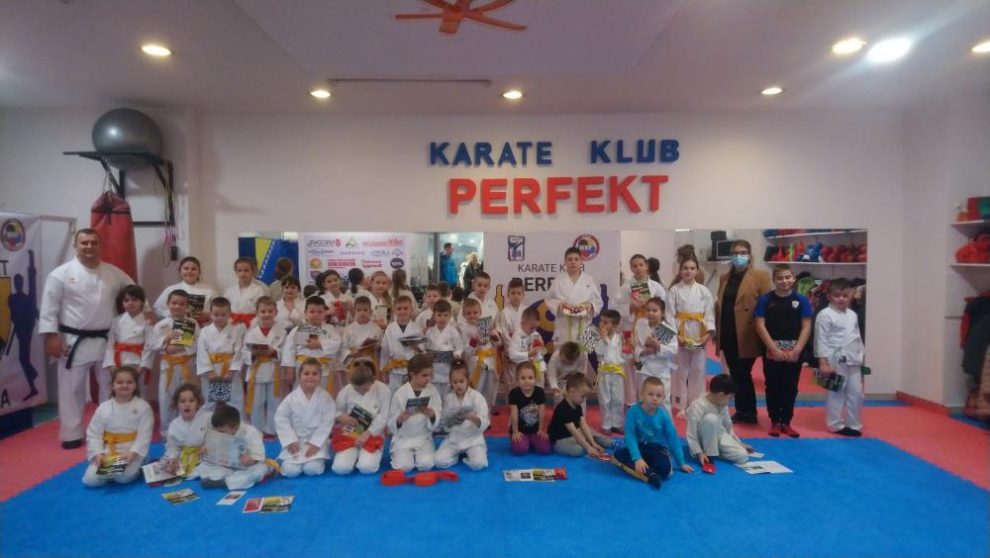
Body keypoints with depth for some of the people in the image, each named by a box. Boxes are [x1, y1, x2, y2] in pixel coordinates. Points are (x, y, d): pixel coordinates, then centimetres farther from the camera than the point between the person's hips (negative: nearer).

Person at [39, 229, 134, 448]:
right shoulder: (61, 274, -6)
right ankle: (72, 434, 18)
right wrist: (51, 336, -11)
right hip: (74, 342, -3)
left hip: (106, 341, 3)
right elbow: (49, 307, -6)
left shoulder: (113, 273, 2)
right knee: (71, 388, 4)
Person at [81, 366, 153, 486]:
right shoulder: (103, 408, 1)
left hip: (132, 452, -3)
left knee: (123, 477, -27)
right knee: (90, 480, -17)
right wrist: (98, 454, -12)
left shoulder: (143, 407, -6)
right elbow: (93, 434, 2)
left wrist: (133, 453, -21)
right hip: (107, 453, 3)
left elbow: (144, 435, -9)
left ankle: (135, 468, 7)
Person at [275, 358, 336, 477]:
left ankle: (320, 460, 15)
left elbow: (327, 423, -10)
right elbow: (281, 419, -3)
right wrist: (291, 441, -10)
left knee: (312, 470, -20)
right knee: (290, 471, -14)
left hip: (317, 441, -1)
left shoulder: (325, 397, -9)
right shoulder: (291, 398, -7)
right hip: (295, 441, 1)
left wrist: (315, 444, -15)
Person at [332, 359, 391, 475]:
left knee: (367, 468, -24)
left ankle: (365, 455, 12)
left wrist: (366, 434, -19)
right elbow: (336, 412, 5)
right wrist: (341, 417, -19)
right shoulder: (345, 391, -6)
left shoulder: (383, 390, -12)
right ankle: (355, 455, 16)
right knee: (341, 468, -18)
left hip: (372, 435, -2)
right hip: (349, 435, 2)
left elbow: (383, 418, -11)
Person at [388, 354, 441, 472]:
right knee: (404, 466, -19)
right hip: (403, 438, -1)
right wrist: (399, 419, -30)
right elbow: (391, 423, -8)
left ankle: (416, 454, 14)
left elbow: (437, 420, -5)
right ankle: (398, 453, 15)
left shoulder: (432, 391, -6)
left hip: (423, 437, 1)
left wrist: (432, 415, -28)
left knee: (426, 465, -19)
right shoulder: (400, 393, -12)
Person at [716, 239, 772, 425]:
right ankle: (741, 411, 24)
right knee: (736, 375, 12)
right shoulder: (724, 278, 13)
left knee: (743, 374, 1)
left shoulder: (760, 276, -4)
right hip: (728, 335, 5)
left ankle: (749, 413, 15)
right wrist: (716, 330, 9)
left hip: (747, 336, -5)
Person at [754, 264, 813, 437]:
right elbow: (760, 326, -6)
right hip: (772, 352, -1)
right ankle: (775, 422, 19)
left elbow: (806, 327, -1)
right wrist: (774, 349, -12)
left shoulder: (801, 300, 1)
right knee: (773, 388, 7)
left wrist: (797, 350, -10)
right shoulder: (765, 299, -2)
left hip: (794, 353, 1)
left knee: (790, 389, 9)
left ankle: (786, 423, 22)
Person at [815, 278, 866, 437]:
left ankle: (854, 424, 23)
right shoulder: (825, 315, -12)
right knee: (835, 394, 1)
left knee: (856, 393, 11)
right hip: (835, 360, -7)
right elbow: (822, 340, -13)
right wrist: (823, 362, -16)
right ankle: (836, 424, 13)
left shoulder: (852, 315, 11)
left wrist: (860, 358, 16)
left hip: (853, 361, 7)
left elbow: (857, 338, 19)